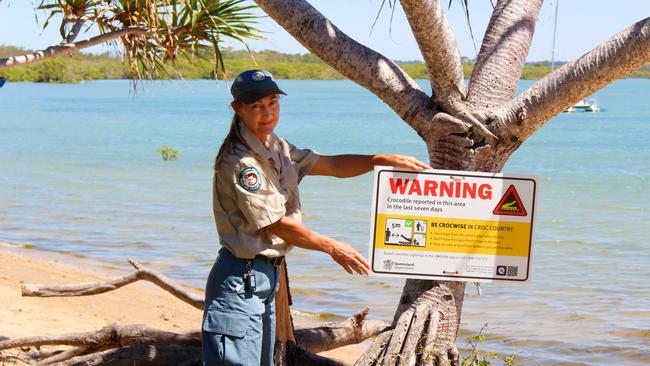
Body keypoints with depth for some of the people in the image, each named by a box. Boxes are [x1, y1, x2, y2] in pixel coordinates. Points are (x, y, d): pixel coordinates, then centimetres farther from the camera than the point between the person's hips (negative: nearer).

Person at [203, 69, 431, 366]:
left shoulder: (275, 147, 11)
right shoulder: (240, 162, -19)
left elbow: (332, 166, 16)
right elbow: (278, 225, -16)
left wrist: (386, 160, 5)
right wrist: (333, 248, -6)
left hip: (266, 274, 10)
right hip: (241, 277, -10)